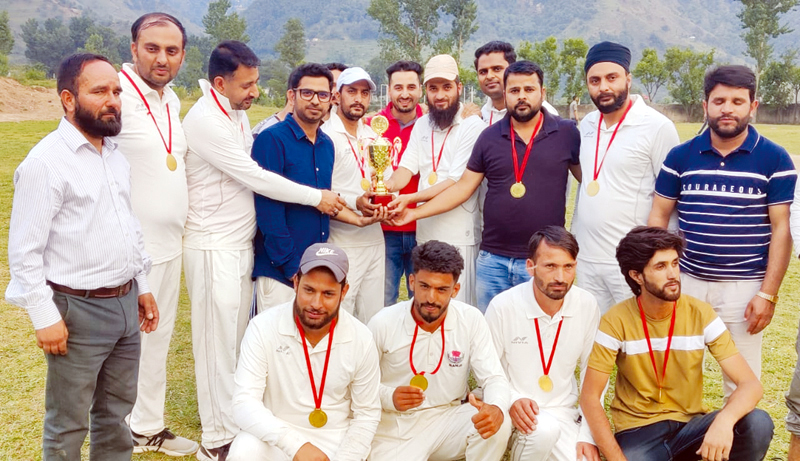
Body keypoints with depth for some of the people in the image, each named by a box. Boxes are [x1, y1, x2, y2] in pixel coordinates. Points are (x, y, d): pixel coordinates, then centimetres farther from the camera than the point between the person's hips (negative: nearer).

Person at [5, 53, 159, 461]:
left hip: (126, 303, 7)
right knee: (68, 425, 8)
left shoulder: (116, 155, 10)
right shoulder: (46, 162, -14)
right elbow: (24, 251, -14)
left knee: (116, 413, 18)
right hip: (78, 310, -7)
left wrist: (142, 286, 16)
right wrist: (45, 317, -16)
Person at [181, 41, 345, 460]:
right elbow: (255, 177, -17)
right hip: (213, 248, -8)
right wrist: (316, 197, -10)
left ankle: (232, 421, 26)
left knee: (236, 337, 13)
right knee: (218, 340, -2)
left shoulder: (237, 113, 11)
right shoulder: (205, 121, -17)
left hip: (241, 243, 8)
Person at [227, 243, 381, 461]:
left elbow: (367, 414, -1)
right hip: (277, 436, -1)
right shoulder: (263, 327, -17)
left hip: (334, 441, 1)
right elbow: (244, 404, -21)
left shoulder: (361, 338, -11)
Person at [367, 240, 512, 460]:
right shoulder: (382, 323, -12)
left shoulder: (472, 320, -9)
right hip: (395, 427, -1)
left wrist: (497, 408, -32)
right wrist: (390, 397, -24)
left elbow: (494, 378, -8)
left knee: (498, 424, -25)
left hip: (448, 419, 2)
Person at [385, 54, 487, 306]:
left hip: (458, 237, -6)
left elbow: (456, 183, -15)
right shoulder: (421, 125, 13)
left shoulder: (472, 126, -9)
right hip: (425, 232, 6)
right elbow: (408, 166, 4)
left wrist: (410, 199, -24)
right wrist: (389, 185, -19)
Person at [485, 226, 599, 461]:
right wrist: (511, 400, -23)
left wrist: (588, 435, -4)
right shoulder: (503, 306, -16)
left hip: (563, 411, 4)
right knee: (545, 430, -33)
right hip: (515, 412, -3)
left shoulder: (587, 305, -8)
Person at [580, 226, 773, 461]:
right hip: (637, 430, -2)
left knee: (758, 424, -24)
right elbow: (589, 397, -11)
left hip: (690, 425, 3)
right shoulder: (617, 321, -15)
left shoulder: (701, 314, -9)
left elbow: (750, 384, -12)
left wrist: (724, 420, -34)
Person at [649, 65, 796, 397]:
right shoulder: (681, 156, 3)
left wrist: (768, 294, -9)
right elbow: (659, 216, 5)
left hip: (745, 288, -2)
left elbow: (781, 229, -4)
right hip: (686, 281, 2)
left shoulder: (775, 159, -3)